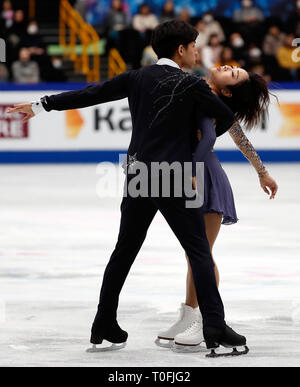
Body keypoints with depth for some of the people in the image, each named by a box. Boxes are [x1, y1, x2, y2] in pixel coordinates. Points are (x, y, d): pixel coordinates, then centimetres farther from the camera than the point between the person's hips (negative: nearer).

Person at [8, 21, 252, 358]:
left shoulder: (137, 78, 7)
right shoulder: (191, 85, -7)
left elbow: (91, 94, 9)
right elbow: (229, 120, -2)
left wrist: (42, 105, 17)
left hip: (138, 176, 6)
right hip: (173, 180, -5)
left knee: (124, 251, 15)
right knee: (199, 252, -2)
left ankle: (104, 325, 19)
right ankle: (214, 328, -9)